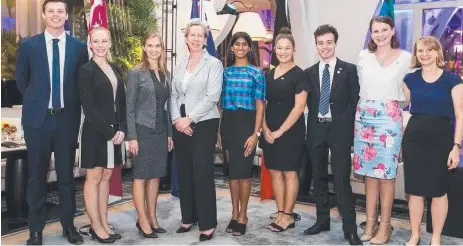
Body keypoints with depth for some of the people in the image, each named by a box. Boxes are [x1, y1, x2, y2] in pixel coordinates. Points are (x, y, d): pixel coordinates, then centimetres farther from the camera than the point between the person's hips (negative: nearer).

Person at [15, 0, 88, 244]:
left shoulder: (79, 47, 2)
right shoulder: (28, 45, 1)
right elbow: (21, 80, 10)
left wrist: (70, 103, 6)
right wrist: (36, 101, 9)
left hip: (67, 118, 1)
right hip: (37, 118, 0)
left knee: (66, 174, 9)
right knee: (37, 175, 7)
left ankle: (69, 225, 21)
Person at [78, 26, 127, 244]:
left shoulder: (114, 69, 12)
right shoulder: (86, 70, -6)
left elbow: (121, 102, 9)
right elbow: (88, 107, -13)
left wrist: (121, 128, -4)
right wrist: (108, 131, -15)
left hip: (115, 130, 6)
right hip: (95, 131, -6)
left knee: (106, 177, 11)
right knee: (94, 178, 2)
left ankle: (104, 224, 19)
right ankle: (96, 226, 12)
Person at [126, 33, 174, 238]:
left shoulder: (166, 74, 11)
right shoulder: (136, 73, -5)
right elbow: (129, 107, -8)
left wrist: (170, 133, 10)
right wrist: (132, 136, -14)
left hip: (161, 131, 5)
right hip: (142, 130, -5)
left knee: (155, 175, 9)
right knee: (141, 175, 1)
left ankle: (152, 217, 19)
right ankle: (143, 220, 9)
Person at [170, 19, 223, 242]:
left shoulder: (213, 63, -3)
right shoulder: (180, 64, 12)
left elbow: (212, 97, -12)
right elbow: (174, 94, 9)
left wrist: (189, 119, -15)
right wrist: (176, 119, -6)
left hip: (204, 124, -5)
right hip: (181, 125, 5)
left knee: (202, 173, -6)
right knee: (183, 172, 9)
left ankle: (207, 224, 4)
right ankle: (188, 218, 22)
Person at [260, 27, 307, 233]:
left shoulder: (298, 74, -6)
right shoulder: (269, 74, 11)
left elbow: (299, 107, -12)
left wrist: (280, 131, -13)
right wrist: (265, 128, -3)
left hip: (290, 131, -6)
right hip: (269, 131, 6)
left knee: (289, 172, 1)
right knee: (274, 171, 8)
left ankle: (288, 216, 10)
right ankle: (280, 213, 17)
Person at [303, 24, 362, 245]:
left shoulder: (349, 69, 0)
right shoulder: (309, 72, 10)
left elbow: (355, 101, -2)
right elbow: (309, 103, 10)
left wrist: (350, 129, -7)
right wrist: (314, 123, 1)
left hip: (340, 130, -4)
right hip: (316, 130, 4)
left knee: (342, 181, -4)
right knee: (319, 179, 11)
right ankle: (322, 221, 24)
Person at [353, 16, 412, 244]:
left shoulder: (405, 58, 0)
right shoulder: (363, 56, 7)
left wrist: (406, 119, 2)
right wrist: (366, 106, 13)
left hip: (389, 117, -3)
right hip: (364, 116, 3)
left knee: (386, 172, -1)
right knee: (369, 171, 7)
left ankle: (385, 225, 10)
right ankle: (370, 222, 17)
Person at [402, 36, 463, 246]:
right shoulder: (410, 79, 7)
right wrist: (401, 139, 7)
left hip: (441, 139, -3)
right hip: (413, 138, 3)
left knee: (438, 191, 6)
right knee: (414, 190, 8)